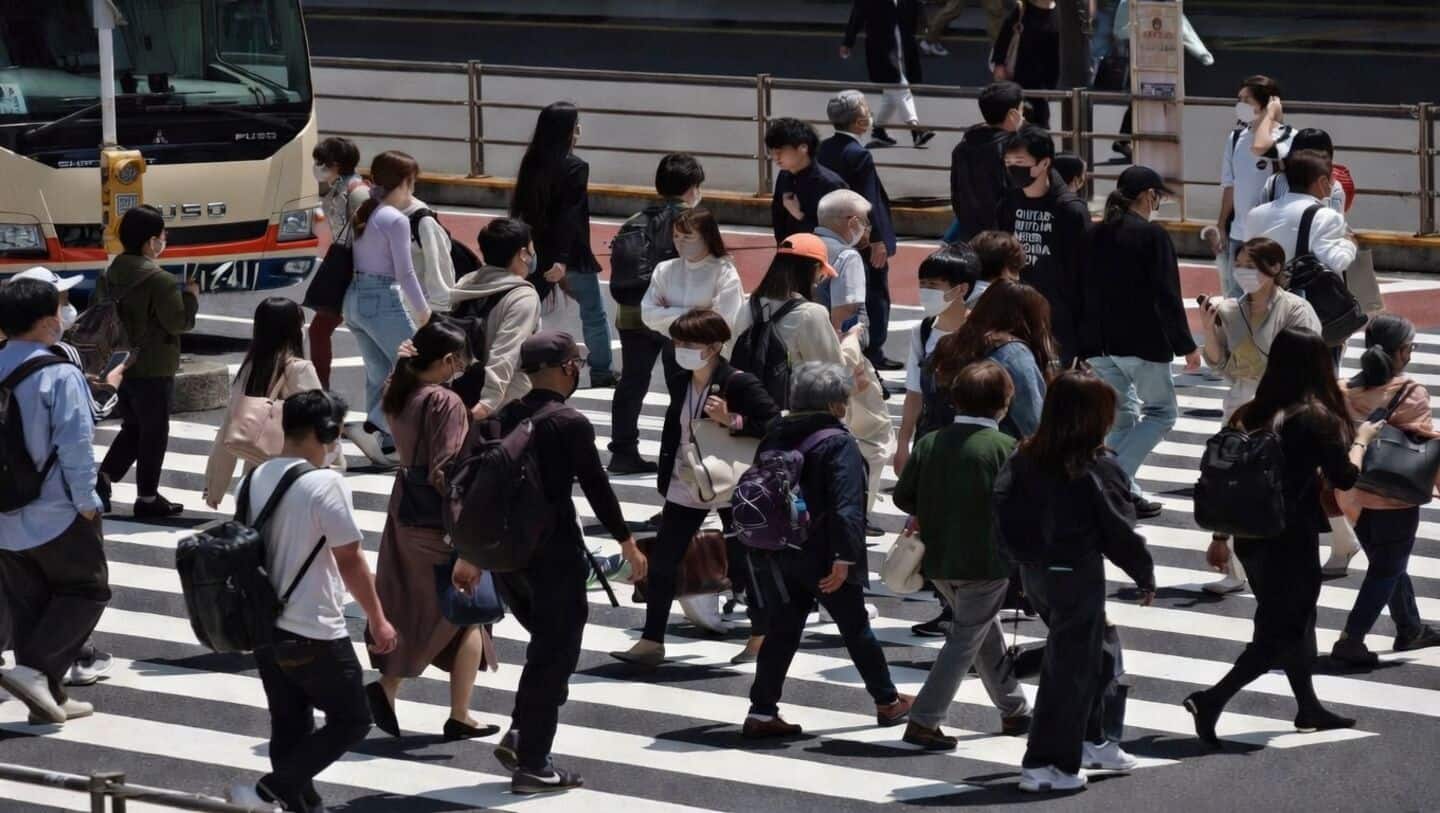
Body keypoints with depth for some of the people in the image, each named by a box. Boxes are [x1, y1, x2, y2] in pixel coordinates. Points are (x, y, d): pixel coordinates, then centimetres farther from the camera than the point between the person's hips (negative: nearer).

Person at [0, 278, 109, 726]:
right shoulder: (60, 376, -18)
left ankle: (48, 695, 18)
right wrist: (87, 501, -10)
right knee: (86, 591, 8)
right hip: (57, 514, -7)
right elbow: (75, 445, -20)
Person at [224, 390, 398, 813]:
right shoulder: (325, 484, -18)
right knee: (350, 721, 5)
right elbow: (350, 560, -15)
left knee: (290, 726, 15)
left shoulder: (258, 478, 4)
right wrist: (378, 620, -5)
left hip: (265, 628, 8)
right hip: (314, 634, -8)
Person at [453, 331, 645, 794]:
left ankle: (520, 736, 12)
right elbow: (596, 488, -9)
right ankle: (533, 765, 3)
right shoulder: (570, 424, -12)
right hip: (554, 551, -6)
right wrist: (628, 543, 2)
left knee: (546, 644, 23)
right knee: (555, 655, 3)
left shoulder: (502, 419, 6)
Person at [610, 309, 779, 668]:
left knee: (741, 564, 5)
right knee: (661, 561, 1)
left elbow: (776, 425, -19)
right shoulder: (680, 384, 4)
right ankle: (651, 642, 6)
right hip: (685, 487, 6)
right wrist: (665, 478, 10)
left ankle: (761, 636, 23)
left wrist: (732, 420, -29)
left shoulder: (739, 384, -16)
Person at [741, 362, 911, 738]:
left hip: (776, 554, 5)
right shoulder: (838, 443, -14)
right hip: (820, 555, -5)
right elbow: (846, 505, -22)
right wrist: (844, 558, -23)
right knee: (856, 628, 10)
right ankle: (888, 702, 23)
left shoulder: (775, 437, 7)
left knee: (782, 630, 10)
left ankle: (762, 713, 3)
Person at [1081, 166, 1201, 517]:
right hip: (1141, 343, -6)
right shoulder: (1153, 235, -9)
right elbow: (1168, 296, -12)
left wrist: (1082, 345, 18)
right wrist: (1186, 345, -4)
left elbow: (1082, 291, 12)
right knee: (1162, 411, 7)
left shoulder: (1095, 237, 9)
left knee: (1121, 418, 15)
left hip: (1099, 344, 6)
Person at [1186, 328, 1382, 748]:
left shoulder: (1250, 414, 3)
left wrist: (1220, 537, 17)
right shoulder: (1316, 418, -15)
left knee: (1293, 619, 23)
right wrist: (1360, 439, 12)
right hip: (1291, 540, -7)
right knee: (1282, 632, 3)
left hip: (1250, 536, 7)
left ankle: (1309, 707, 34)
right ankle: (1211, 700, -10)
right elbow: (1345, 477, -7)